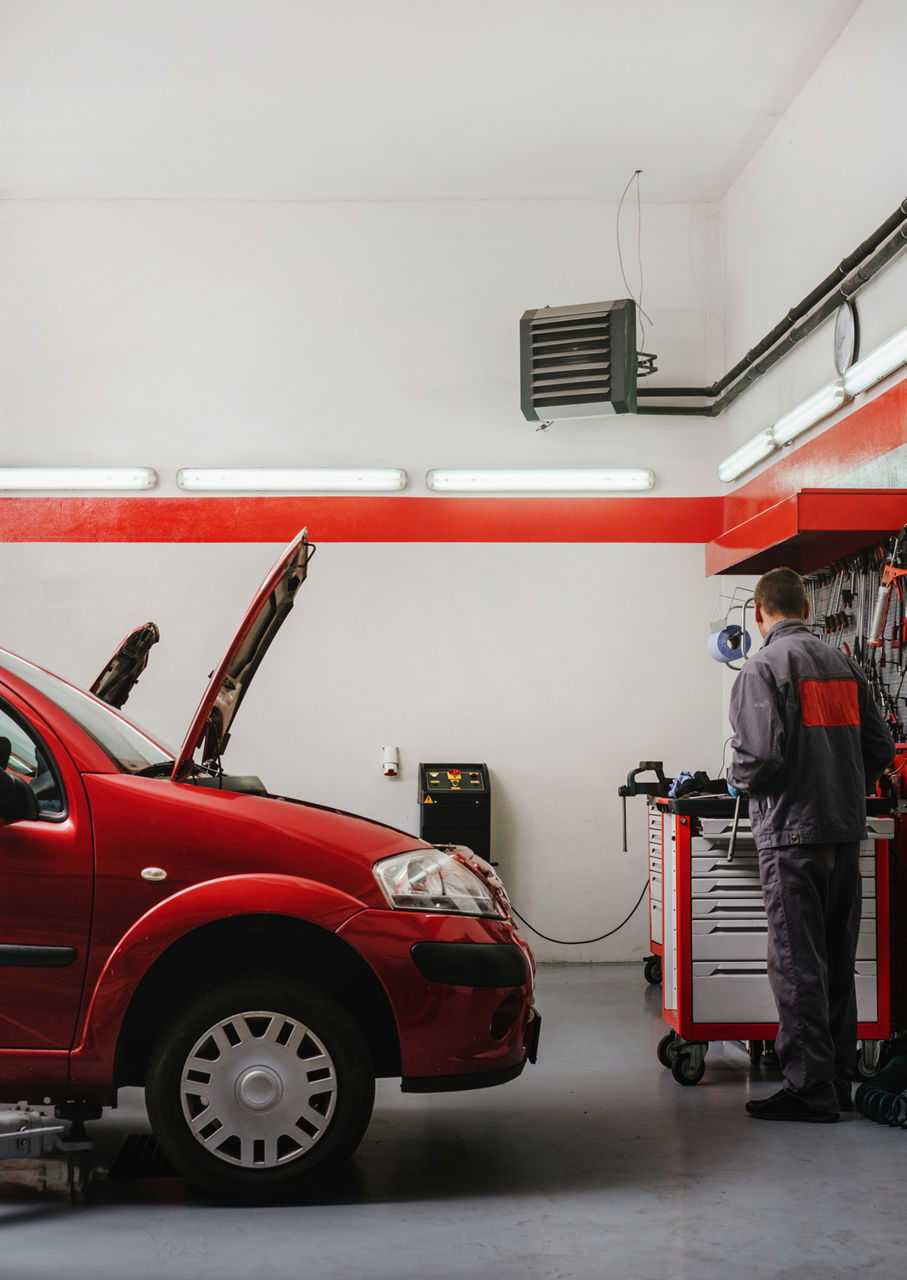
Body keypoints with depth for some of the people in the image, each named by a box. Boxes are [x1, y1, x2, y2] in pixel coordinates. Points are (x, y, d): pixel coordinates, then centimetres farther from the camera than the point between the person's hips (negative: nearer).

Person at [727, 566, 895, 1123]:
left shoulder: (764, 668, -10)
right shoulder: (845, 664, 10)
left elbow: (762, 753, -20)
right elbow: (881, 746, 10)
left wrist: (739, 780, 1)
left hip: (792, 831, -7)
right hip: (846, 830, 7)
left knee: (797, 964, -1)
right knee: (838, 961, 13)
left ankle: (810, 1088, 1)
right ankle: (839, 1080, 21)